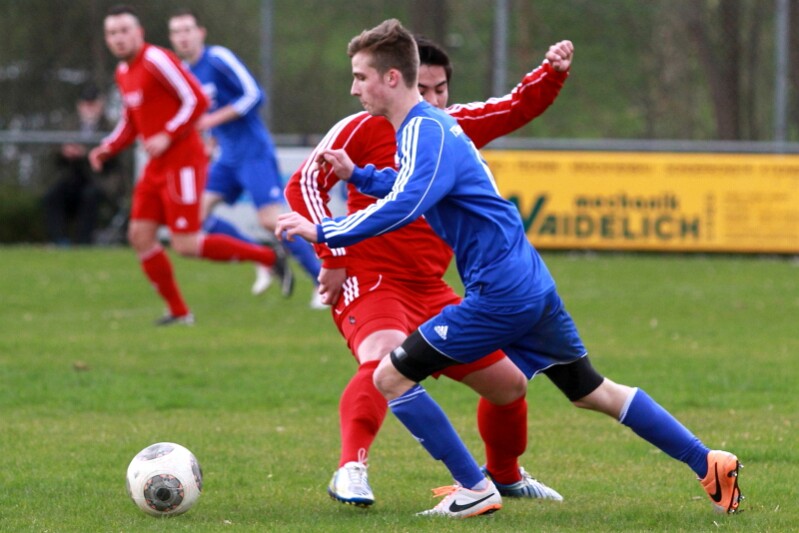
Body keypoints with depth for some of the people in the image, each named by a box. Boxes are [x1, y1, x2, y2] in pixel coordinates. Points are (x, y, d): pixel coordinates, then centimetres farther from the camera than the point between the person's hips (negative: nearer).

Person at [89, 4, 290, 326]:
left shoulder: (156, 61, -15)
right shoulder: (123, 73, 14)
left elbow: (197, 100, -18)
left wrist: (167, 136, -23)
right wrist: (107, 148, 8)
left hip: (183, 162, -9)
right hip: (157, 166, 9)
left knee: (186, 245, -12)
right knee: (140, 236, 3)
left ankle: (269, 258, 1)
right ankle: (178, 311, 13)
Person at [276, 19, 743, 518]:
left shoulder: (423, 131, -14)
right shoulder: (432, 124, 16)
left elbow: (403, 206, -31)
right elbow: (414, 187, 37)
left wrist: (323, 232, -25)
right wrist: (357, 174, 27)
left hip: (499, 292, -10)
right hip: (531, 283, 10)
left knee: (392, 377, -4)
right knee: (593, 391, 18)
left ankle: (476, 490, 0)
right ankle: (709, 463, 17)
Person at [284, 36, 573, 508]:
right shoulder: (365, 129, -7)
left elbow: (520, 107, 17)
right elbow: (304, 184, -8)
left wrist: (554, 71, -3)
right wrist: (334, 256, -14)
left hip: (430, 290, 7)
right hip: (371, 282, -7)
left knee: (508, 383, 13)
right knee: (385, 357, -39)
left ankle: (506, 476, 38)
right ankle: (351, 471, -48)